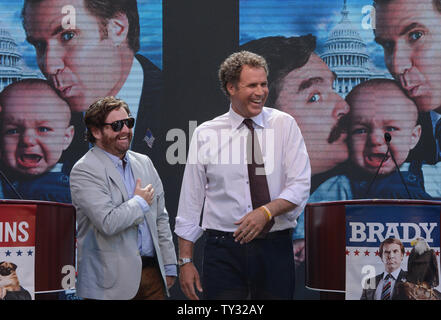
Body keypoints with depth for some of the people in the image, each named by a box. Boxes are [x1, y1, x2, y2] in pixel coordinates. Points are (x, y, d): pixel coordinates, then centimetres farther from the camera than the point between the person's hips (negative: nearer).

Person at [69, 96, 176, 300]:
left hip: (152, 274, 6)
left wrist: (169, 267, 14)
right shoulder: (84, 171, -9)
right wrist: (141, 202, -5)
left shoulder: (144, 163, 14)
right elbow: (108, 223, -20)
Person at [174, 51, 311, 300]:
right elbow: (191, 201, 5)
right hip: (224, 250, 0)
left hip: (276, 249, 1)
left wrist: (267, 211, -22)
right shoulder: (206, 135, 3)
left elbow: (300, 186, -4)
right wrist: (186, 260, 2)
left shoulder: (284, 125, 3)